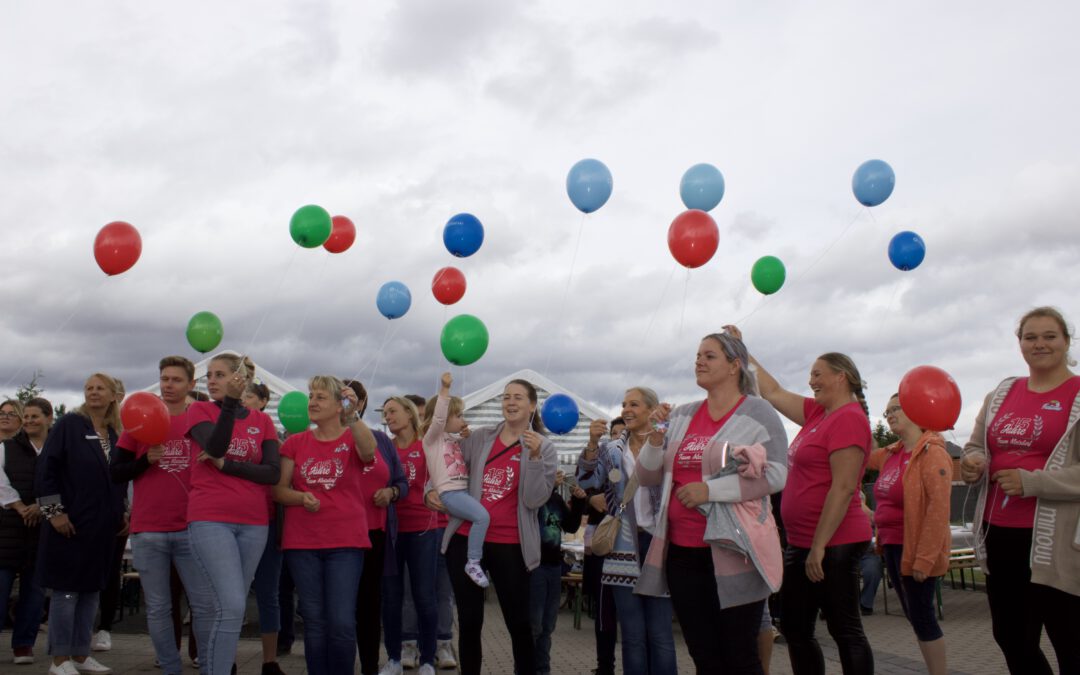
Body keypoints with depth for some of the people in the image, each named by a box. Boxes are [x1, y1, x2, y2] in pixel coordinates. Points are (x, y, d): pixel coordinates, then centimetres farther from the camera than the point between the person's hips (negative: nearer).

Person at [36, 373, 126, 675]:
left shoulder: (115, 433, 11)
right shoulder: (69, 424, -6)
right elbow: (46, 468, -11)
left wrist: (121, 513, 15)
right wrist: (54, 511, -15)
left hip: (103, 525, 6)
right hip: (71, 522, -6)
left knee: (91, 589, 10)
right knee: (66, 589, -1)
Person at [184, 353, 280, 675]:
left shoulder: (262, 421, 9)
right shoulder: (199, 410, 4)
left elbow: (273, 472, -3)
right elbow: (214, 446, -17)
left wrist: (225, 464, -11)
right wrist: (230, 402, -24)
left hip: (254, 524, 4)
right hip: (210, 521, -3)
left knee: (229, 607, 12)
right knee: (231, 606, -16)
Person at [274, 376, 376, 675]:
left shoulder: (353, 438, 0)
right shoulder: (295, 442, 7)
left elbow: (369, 451, -24)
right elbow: (278, 489, 6)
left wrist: (353, 417, -41)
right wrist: (301, 497, -15)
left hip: (345, 541, -2)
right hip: (302, 542, 2)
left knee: (342, 623, -5)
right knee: (314, 622, 7)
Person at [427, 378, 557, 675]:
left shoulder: (544, 447, 0)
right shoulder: (479, 437, 6)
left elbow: (535, 500, -10)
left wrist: (534, 457, -19)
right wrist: (432, 490, -4)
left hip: (510, 545, -2)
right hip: (466, 539, 2)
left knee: (518, 621, 4)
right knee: (469, 620, 8)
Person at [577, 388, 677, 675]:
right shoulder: (612, 450, 11)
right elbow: (588, 480, 0)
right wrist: (593, 443, -14)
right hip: (624, 546, 3)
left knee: (659, 634, 0)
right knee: (632, 635, 7)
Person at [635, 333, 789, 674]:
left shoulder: (758, 413, -4)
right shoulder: (682, 416, 11)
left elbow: (775, 475, -15)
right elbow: (647, 476, 14)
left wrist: (710, 490, -19)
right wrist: (656, 436, -4)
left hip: (733, 553, -5)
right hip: (682, 552, 5)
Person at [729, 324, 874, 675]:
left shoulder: (848, 418, -14)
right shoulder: (818, 414, 12)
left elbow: (843, 488, -21)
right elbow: (773, 393, 22)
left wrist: (819, 547, -22)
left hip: (833, 545, -9)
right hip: (802, 543, 10)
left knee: (845, 631, 0)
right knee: (794, 629, 14)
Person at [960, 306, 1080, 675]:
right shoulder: (1001, 394, 12)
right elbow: (975, 447, 22)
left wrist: (1031, 482, -20)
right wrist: (973, 463, 0)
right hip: (999, 534, 6)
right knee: (1010, 638, 16)